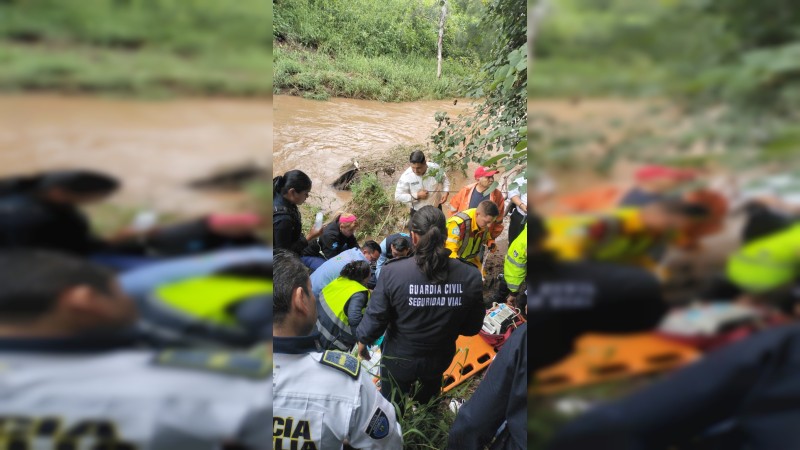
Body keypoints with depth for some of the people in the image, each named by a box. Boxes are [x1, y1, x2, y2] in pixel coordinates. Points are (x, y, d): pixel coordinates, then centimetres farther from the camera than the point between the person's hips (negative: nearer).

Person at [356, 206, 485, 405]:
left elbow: (375, 317, -19)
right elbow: (472, 328, -9)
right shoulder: (470, 276, -22)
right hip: (440, 359, 2)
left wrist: (363, 340, 3)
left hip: (398, 359, -2)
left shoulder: (393, 272, -29)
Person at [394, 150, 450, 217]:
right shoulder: (406, 176, -25)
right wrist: (417, 196, -27)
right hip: (418, 212, -2)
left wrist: (446, 192, -16)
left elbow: (444, 180, 2)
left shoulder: (435, 168, -19)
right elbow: (398, 196, -20)